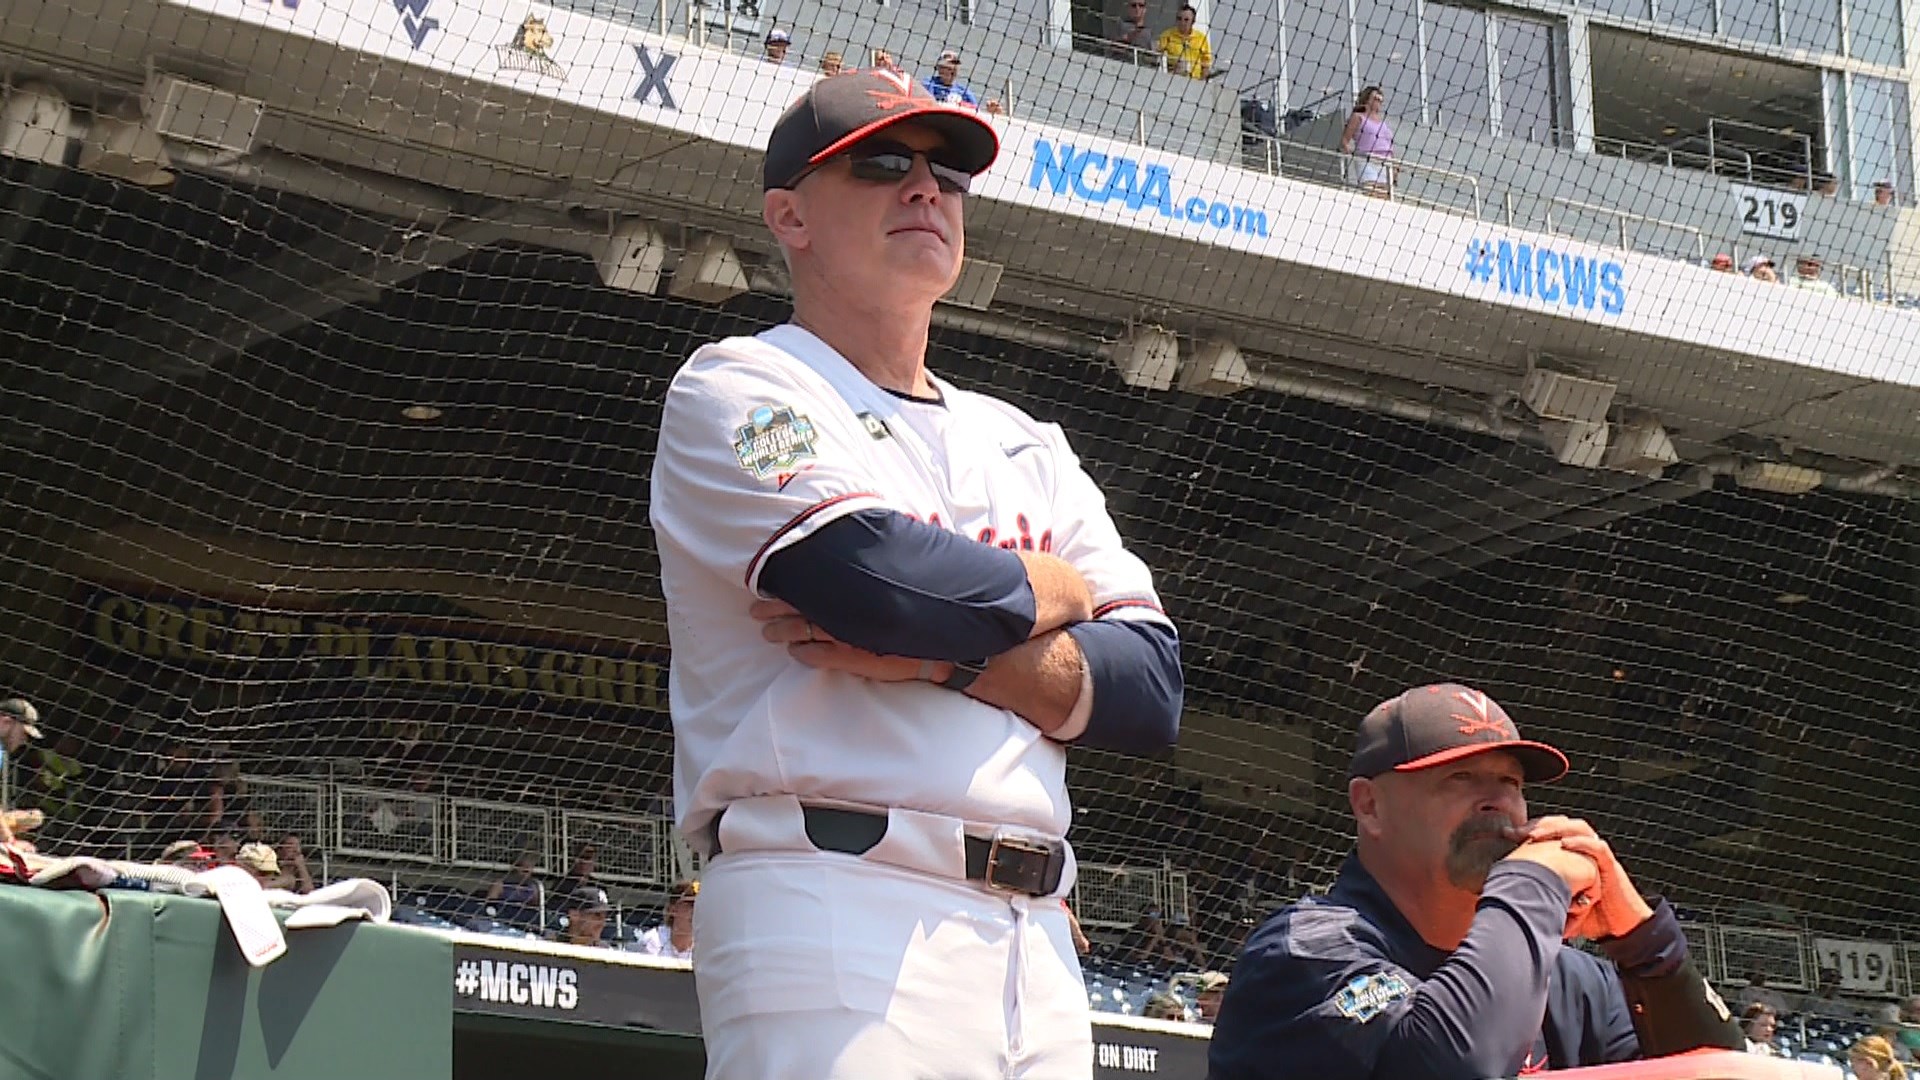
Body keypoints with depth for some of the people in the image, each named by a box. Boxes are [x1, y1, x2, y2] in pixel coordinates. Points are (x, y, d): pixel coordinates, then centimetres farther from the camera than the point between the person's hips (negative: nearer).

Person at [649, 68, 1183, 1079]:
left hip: (1034, 945, 6)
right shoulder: (738, 388, 5)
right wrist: (1053, 589, 5)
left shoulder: (1025, 445, 23)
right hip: (833, 918, -6)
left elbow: (1152, 684, 10)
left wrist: (943, 651, -6)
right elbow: (875, 578, -14)